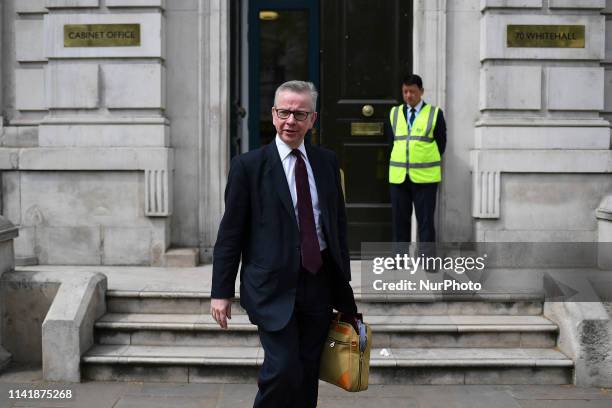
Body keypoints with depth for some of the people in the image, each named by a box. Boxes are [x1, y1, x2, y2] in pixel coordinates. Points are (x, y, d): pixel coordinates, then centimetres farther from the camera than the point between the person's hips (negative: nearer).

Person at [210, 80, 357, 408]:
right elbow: (230, 233, -4)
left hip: (319, 282, 4)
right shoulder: (248, 166, -4)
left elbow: (339, 224, 14)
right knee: (282, 370, -11)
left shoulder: (327, 162, 9)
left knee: (308, 375, 10)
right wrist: (221, 291, -6)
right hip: (274, 287, -4)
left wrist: (344, 282, 14)